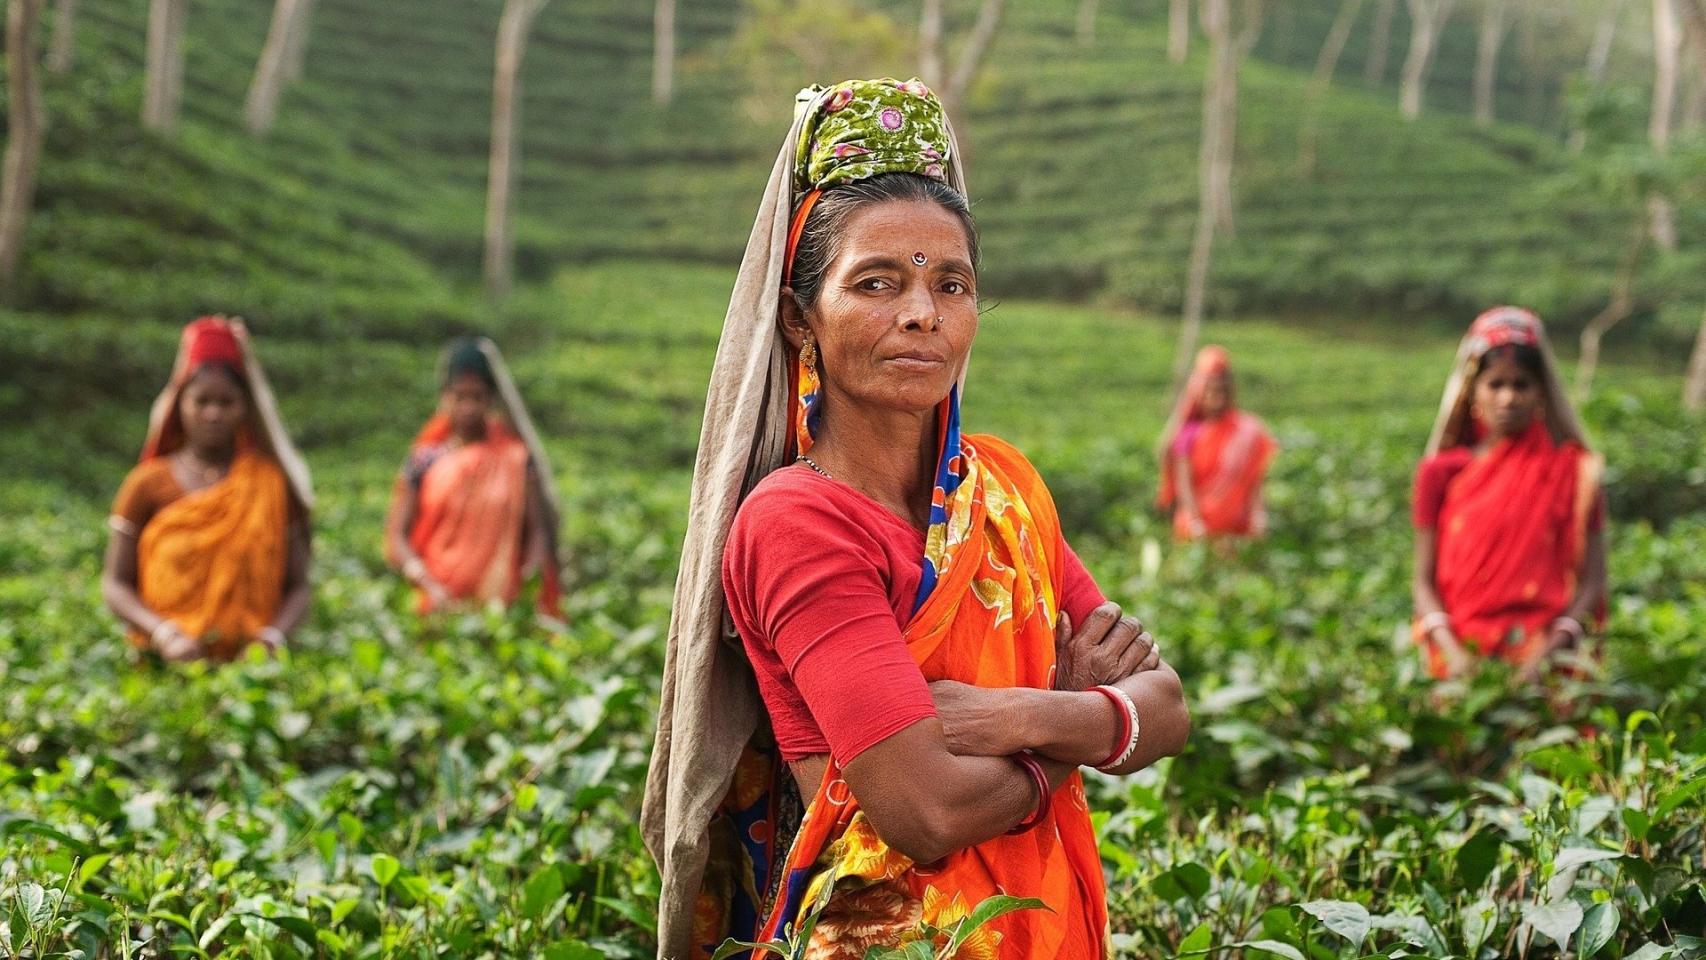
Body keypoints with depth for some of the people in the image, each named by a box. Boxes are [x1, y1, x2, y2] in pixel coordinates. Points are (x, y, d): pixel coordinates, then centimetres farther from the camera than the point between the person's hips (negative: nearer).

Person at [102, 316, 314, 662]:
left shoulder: (273, 483, 9)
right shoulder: (148, 484, 8)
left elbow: (297, 586, 9)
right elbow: (115, 584, 7)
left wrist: (273, 634, -11)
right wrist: (164, 633, -10)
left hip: (250, 661, 0)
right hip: (164, 662, 0)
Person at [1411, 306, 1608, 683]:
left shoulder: (1574, 470, 8)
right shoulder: (1441, 472, 9)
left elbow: (1592, 580, 4)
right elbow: (1425, 582, 8)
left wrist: (1551, 651, -11)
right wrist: (1452, 651, -10)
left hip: (1542, 651, -1)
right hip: (1461, 652, 1)